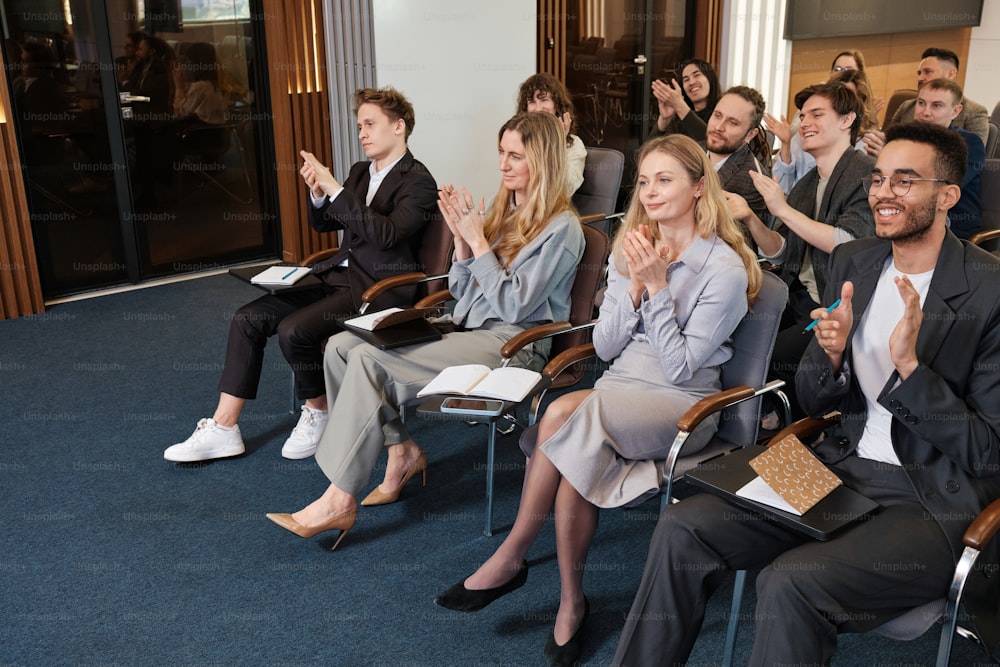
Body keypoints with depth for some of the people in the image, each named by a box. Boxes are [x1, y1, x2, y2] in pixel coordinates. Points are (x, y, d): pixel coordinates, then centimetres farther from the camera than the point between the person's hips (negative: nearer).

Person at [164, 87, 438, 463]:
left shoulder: (418, 182, -9)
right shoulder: (360, 171, 16)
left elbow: (386, 234, -24)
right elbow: (323, 224, 20)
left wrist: (335, 190, -24)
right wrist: (318, 194, -1)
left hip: (378, 288, -8)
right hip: (338, 275, 8)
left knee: (293, 329, -28)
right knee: (248, 319, -6)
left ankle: (318, 414, -1)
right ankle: (222, 431, -2)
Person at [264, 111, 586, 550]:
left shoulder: (561, 228, -8)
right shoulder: (504, 210, 15)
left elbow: (514, 306, -14)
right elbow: (462, 291, 16)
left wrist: (478, 241, -12)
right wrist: (462, 239, -1)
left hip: (510, 344, -8)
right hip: (467, 329, 8)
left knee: (370, 360, -25)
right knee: (341, 345, -9)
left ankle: (339, 501, -18)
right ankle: (401, 450, 1)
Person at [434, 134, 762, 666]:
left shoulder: (726, 269, -9)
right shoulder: (631, 250, 10)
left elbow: (680, 368, -12)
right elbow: (604, 347, 7)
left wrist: (658, 288, -18)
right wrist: (635, 288, -9)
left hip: (682, 404, -5)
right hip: (619, 390, 5)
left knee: (563, 412, -31)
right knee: (576, 462, -30)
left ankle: (511, 558, -14)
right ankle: (571, 602, -11)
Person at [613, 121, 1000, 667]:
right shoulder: (852, 262, 6)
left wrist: (909, 367, -25)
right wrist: (832, 354, -12)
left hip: (939, 505, -5)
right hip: (844, 467, 6)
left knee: (788, 583, -30)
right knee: (682, 529, -12)